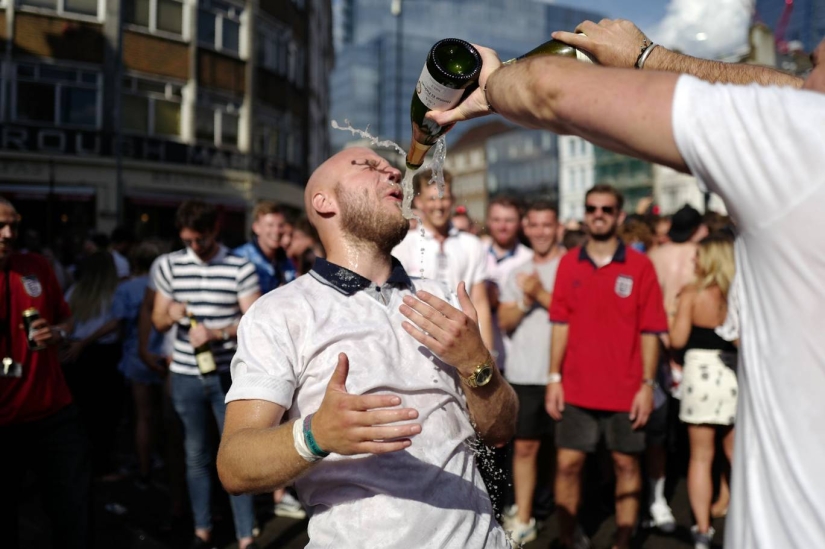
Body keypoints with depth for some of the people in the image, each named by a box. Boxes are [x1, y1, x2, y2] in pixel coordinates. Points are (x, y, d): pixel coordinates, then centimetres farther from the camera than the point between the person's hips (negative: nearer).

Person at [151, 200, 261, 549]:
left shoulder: (240, 268, -4)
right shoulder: (169, 265, 5)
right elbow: (158, 321, 10)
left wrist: (215, 332, -22)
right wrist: (170, 313, -13)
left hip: (228, 373, -2)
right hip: (185, 376, 3)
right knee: (195, 455, 12)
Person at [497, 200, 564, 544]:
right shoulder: (516, 274, 15)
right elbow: (505, 322, 7)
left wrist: (541, 294, -16)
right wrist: (525, 299, -9)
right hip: (523, 373, 4)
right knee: (524, 446, 9)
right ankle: (522, 519, 19)